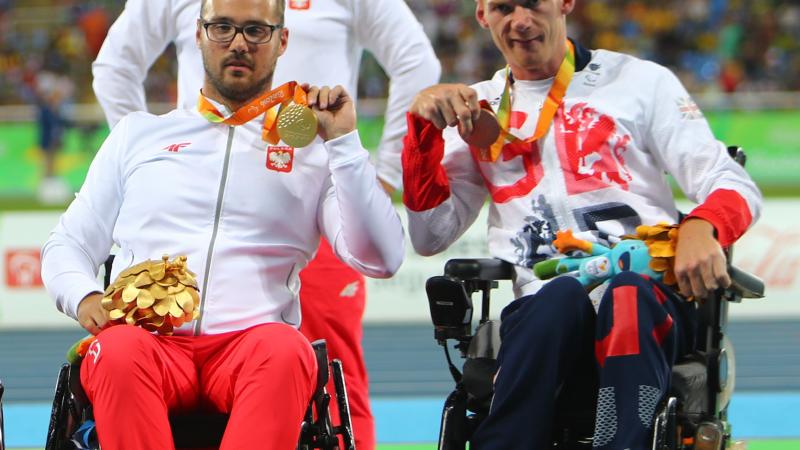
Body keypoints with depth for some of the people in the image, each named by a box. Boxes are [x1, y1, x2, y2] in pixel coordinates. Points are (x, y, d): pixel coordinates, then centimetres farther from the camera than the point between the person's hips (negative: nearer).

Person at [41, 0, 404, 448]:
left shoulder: (311, 150, 19)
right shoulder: (138, 134, 24)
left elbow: (381, 259, 7)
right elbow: (67, 244, 24)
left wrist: (343, 141, 2)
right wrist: (84, 297, 1)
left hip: (251, 342, -1)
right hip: (147, 337, 1)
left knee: (285, 352, -38)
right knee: (121, 352, -36)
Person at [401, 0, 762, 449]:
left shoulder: (642, 81, 15)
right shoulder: (477, 111, 23)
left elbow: (735, 186, 7)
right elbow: (431, 236, 14)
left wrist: (701, 227, -16)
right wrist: (424, 125, 3)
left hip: (651, 294, -1)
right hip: (542, 307, 1)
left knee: (629, 299, -38)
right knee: (561, 298, -37)